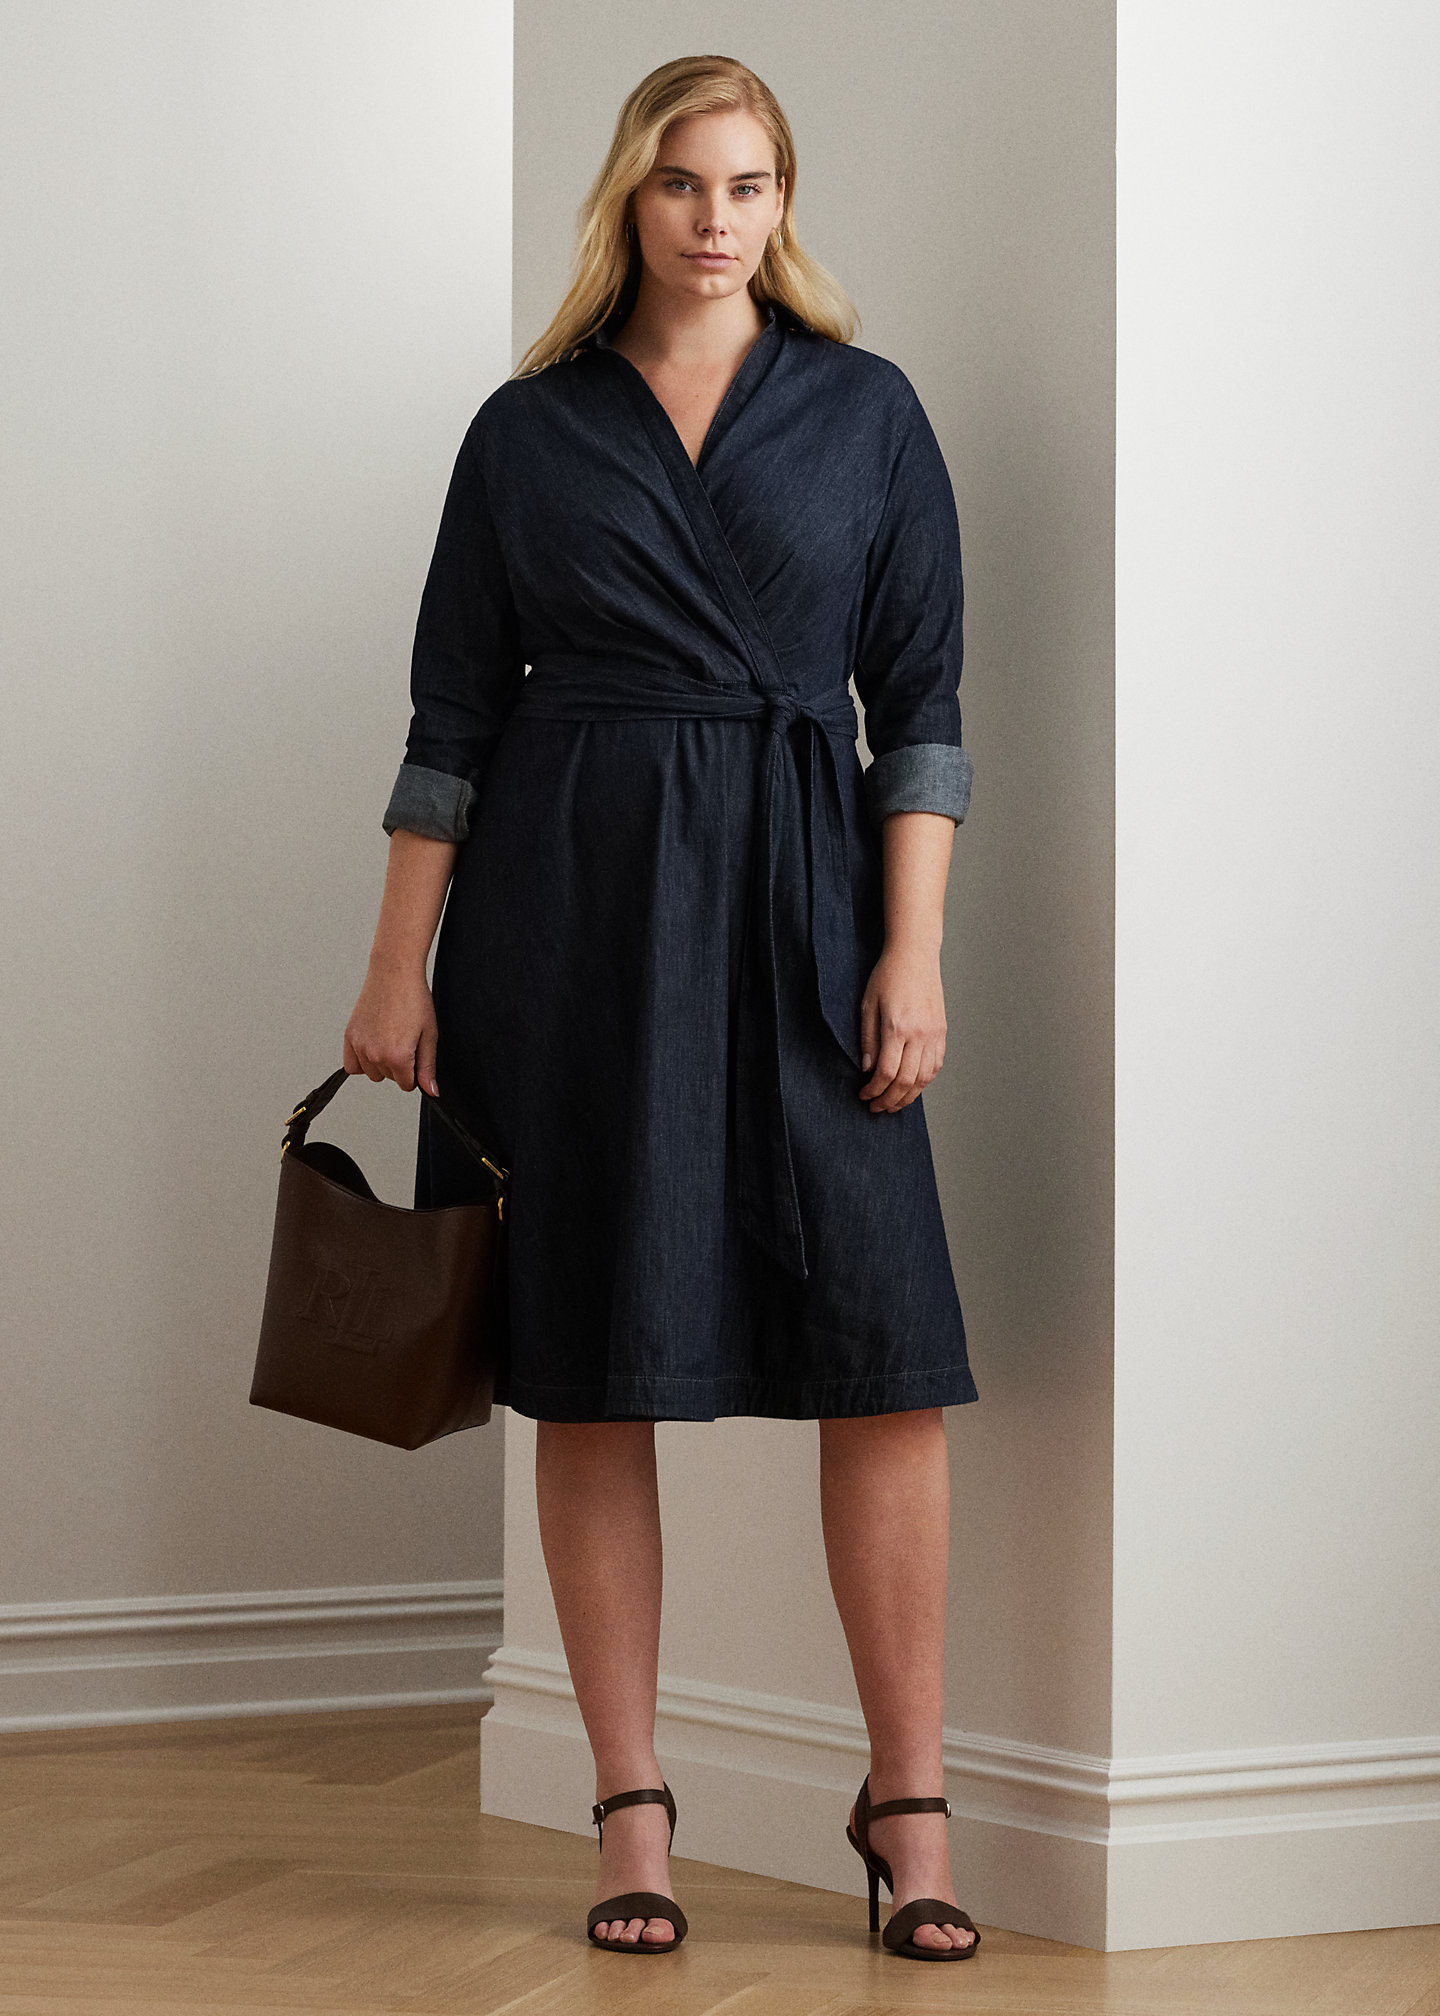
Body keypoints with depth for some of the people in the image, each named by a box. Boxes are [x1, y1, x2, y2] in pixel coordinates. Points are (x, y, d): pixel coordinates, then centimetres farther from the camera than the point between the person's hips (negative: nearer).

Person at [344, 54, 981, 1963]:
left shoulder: (868, 413, 7)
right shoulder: (527, 429, 7)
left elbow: (919, 697, 4)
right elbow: (453, 713, 8)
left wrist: (913, 949, -6)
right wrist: (399, 965, 2)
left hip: (796, 895, 0)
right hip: (568, 901, 0)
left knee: (884, 1349, -7)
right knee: (596, 1366, 2)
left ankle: (908, 1799, 5)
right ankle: (631, 1806, 11)